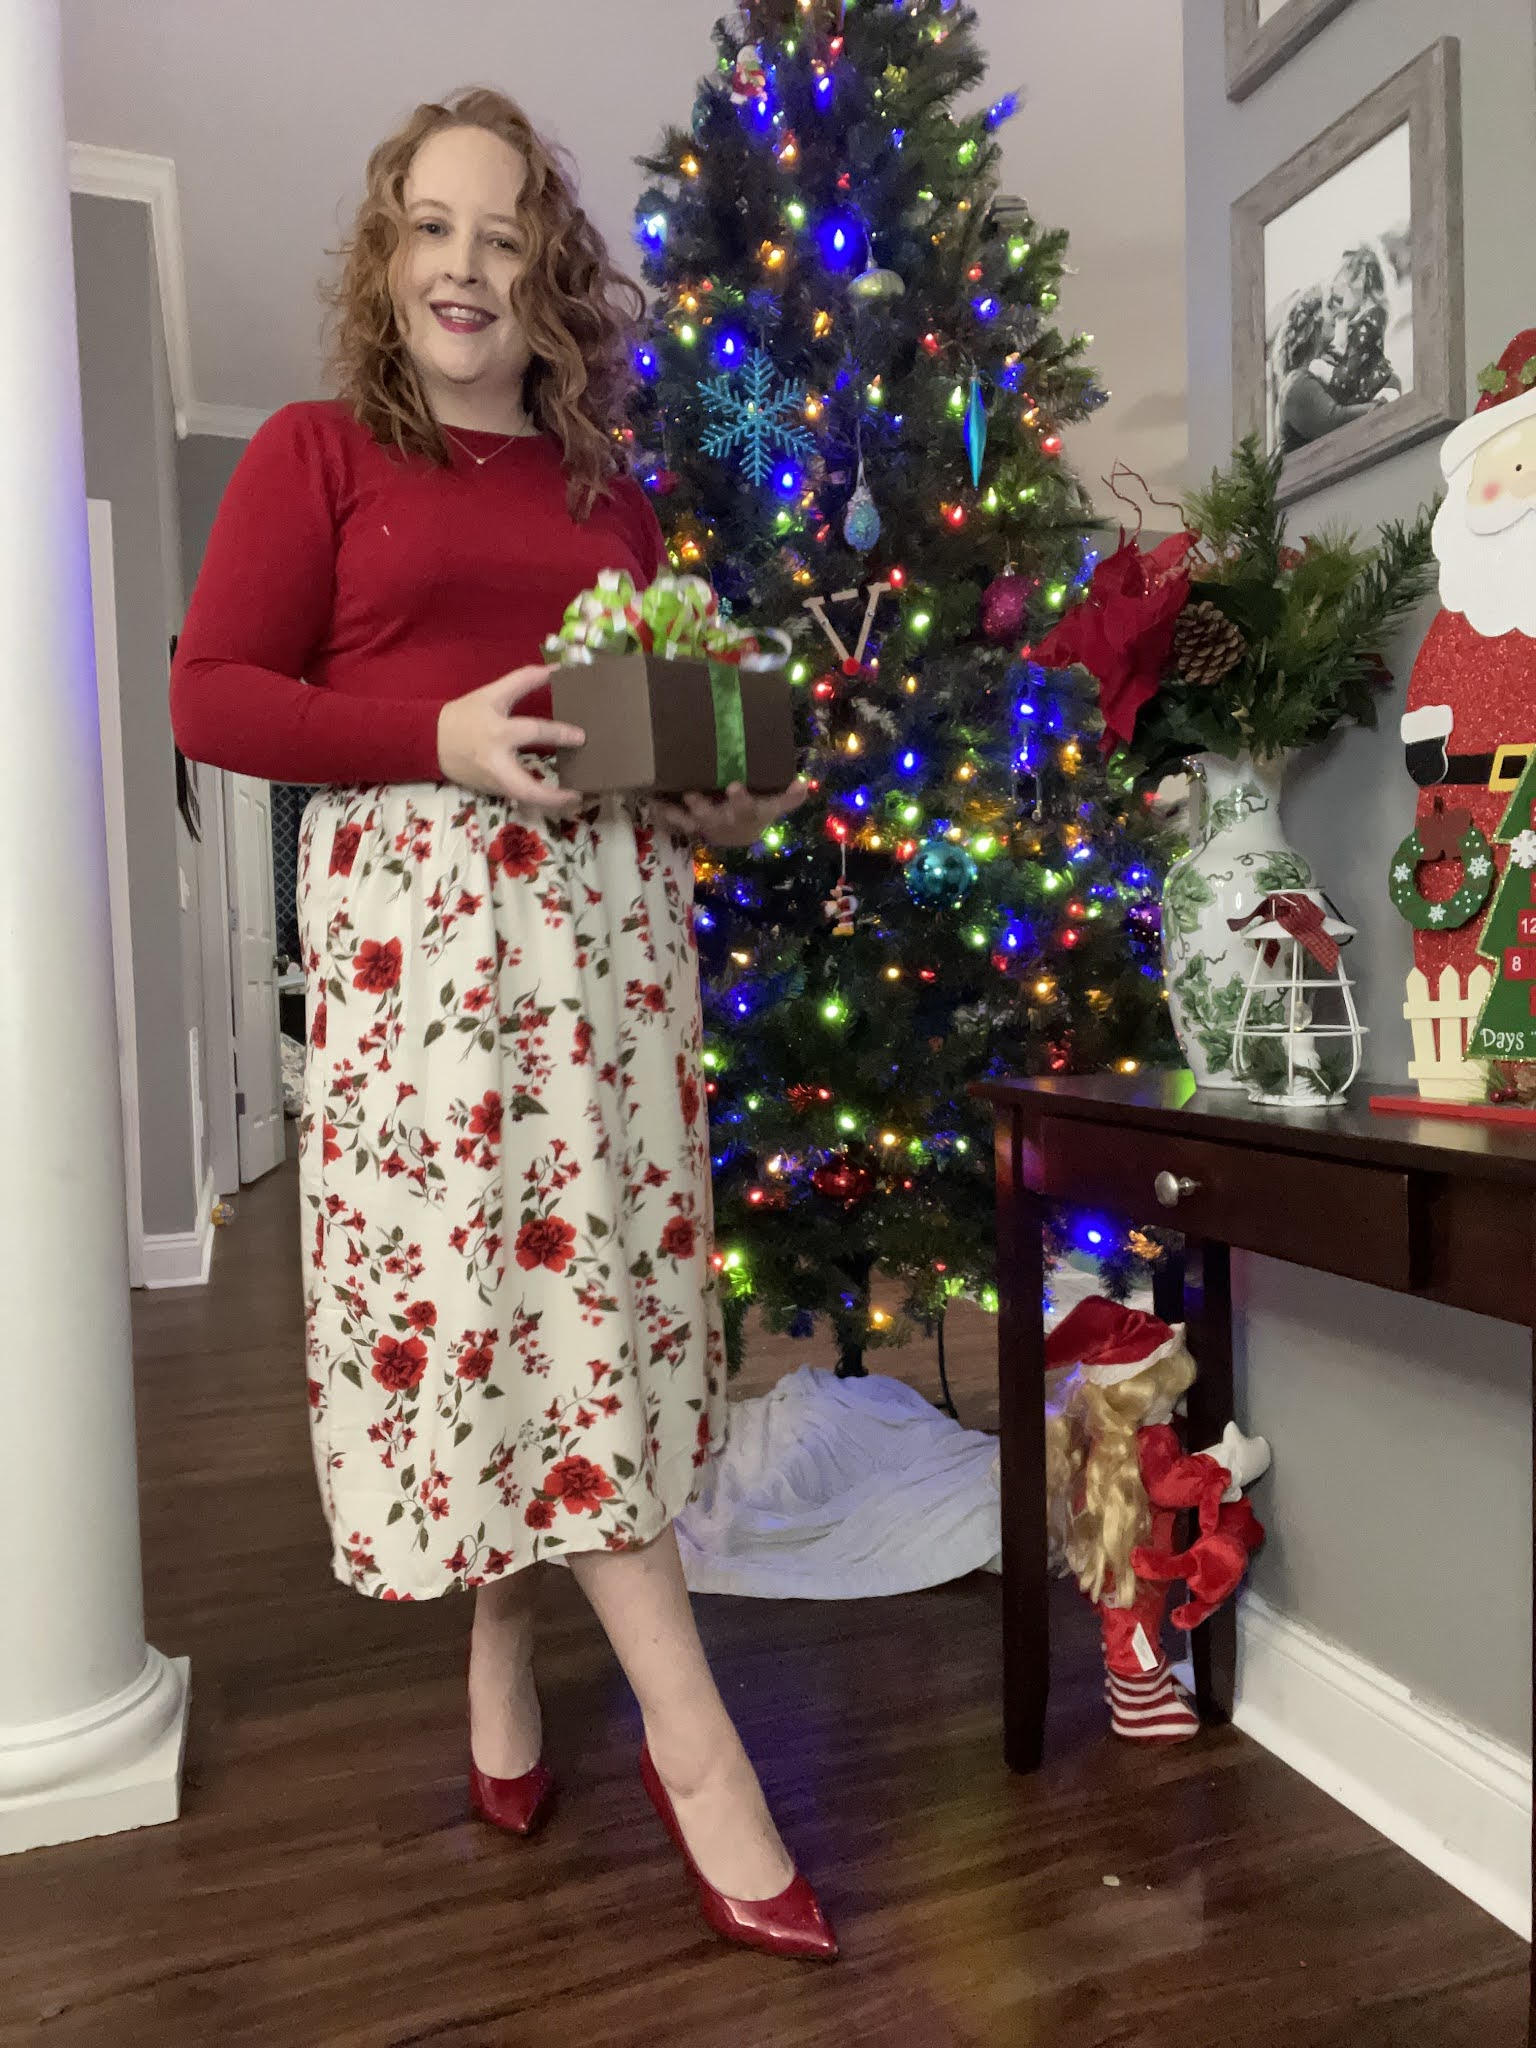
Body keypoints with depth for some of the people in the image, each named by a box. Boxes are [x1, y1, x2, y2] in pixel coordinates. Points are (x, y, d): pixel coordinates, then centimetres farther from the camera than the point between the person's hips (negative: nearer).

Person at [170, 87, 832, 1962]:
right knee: (470, 1271, -7)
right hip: (416, 909, -4)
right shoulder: (317, 452, 7)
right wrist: (439, 737, -14)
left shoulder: (607, 488, 19)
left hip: (606, 904, 4)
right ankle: (692, 1736, 4)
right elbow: (210, 695, -1)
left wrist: (725, 802, 3)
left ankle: (504, 1653, 24)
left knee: (591, 1276, 2)